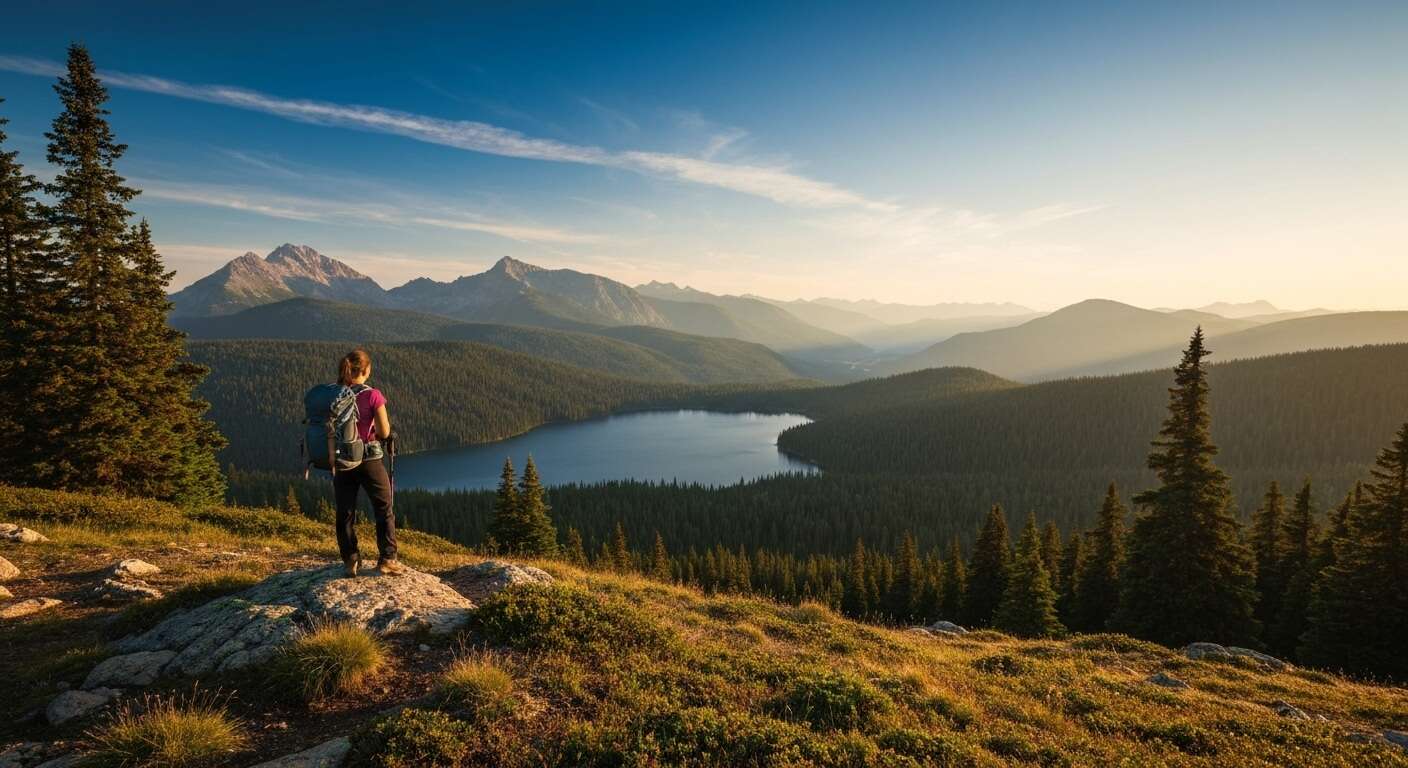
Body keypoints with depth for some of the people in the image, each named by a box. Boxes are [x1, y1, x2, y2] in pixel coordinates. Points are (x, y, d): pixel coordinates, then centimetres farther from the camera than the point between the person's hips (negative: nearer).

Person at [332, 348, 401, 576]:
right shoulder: (373, 396, -13)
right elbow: (384, 432, -11)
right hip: (369, 459, -3)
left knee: (345, 513, 14)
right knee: (384, 510, 10)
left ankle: (351, 561, 18)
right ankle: (387, 559, 10)